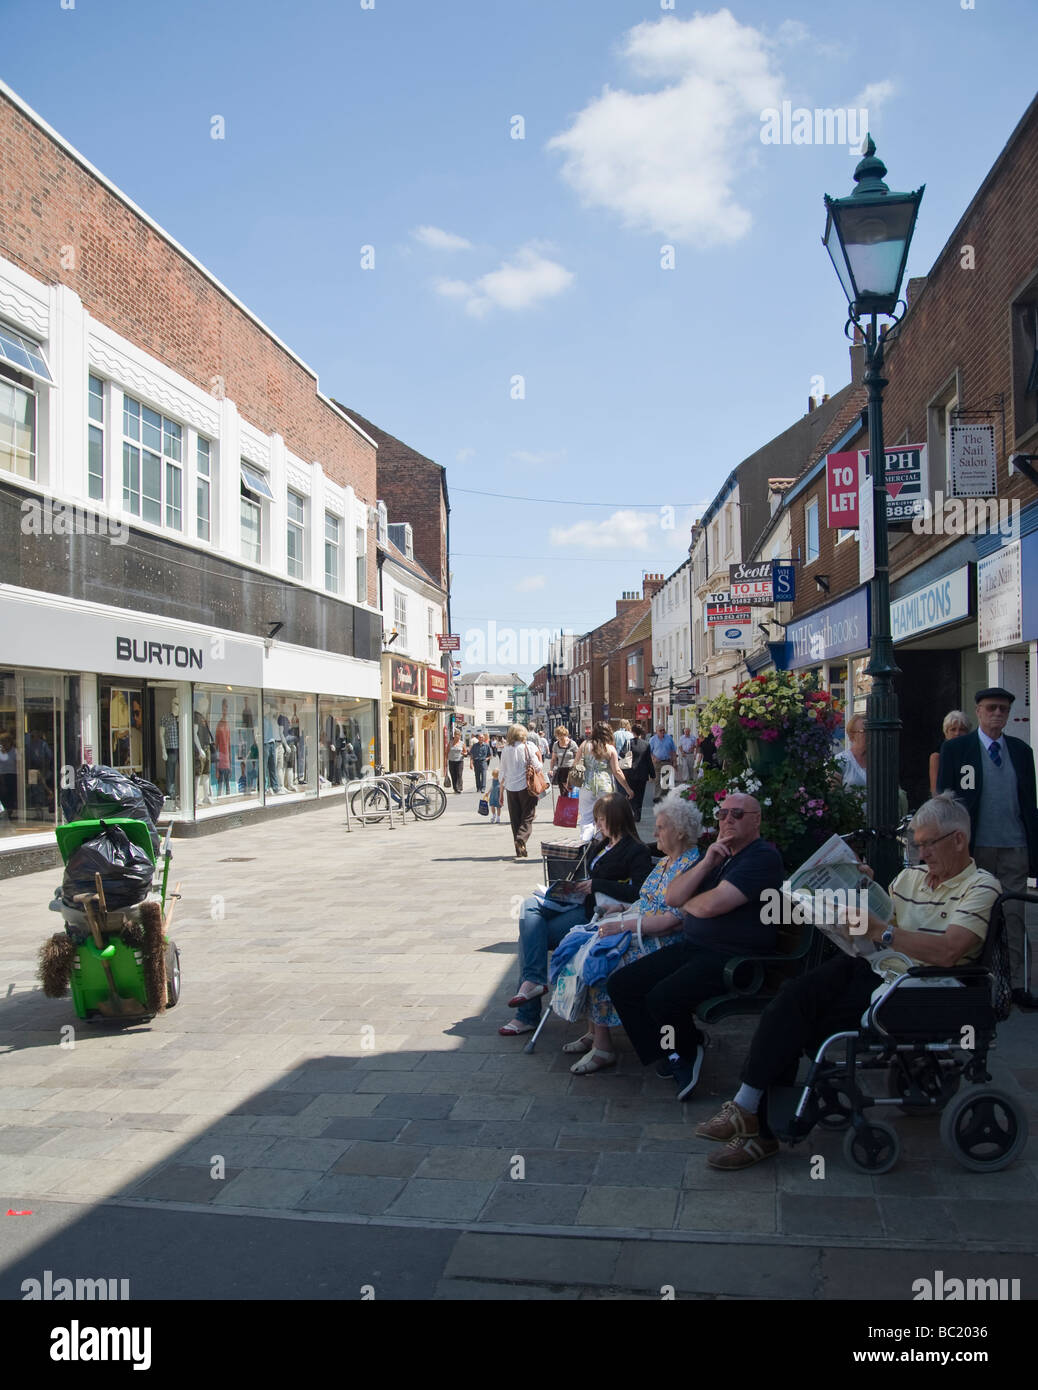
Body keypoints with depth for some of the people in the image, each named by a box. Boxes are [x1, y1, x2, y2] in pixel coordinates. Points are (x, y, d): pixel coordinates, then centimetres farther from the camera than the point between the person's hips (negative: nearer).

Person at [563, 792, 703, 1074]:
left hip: (661, 944, -9)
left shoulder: (691, 866, -16)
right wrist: (621, 915, 6)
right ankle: (594, 1033, -1)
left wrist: (624, 925, -21)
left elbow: (674, 920, -22)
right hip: (638, 932, 10)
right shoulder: (666, 861, 16)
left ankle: (603, 1048, -11)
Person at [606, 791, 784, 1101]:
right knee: (621, 984, -3)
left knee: (662, 997, -29)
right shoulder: (719, 852, 18)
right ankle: (672, 1056, 5)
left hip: (734, 958, -9)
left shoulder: (763, 857, -11)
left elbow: (711, 905, -22)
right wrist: (707, 863, -5)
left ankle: (687, 1050, 3)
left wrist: (688, 904, 1)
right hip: (694, 947, 9)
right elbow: (673, 897, 7)